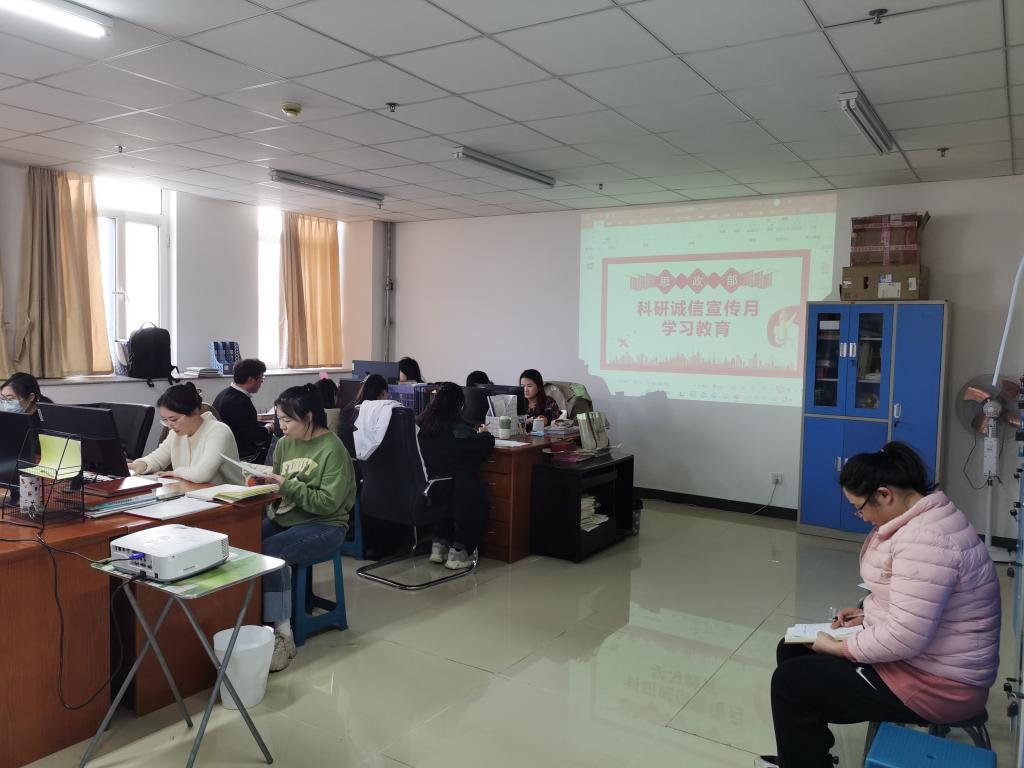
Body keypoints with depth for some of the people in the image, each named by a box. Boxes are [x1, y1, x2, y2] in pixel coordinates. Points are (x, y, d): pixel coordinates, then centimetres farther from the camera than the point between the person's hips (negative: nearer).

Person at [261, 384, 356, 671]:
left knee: (270, 552, -31)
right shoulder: (284, 444, 8)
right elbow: (279, 488, 17)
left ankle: (282, 634, -22)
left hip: (323, 526, -6)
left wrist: (287, 486, -22)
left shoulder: (332, 449, -14)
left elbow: (329, 503, -18)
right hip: (283, 517, 7)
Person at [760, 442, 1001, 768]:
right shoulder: (919, 518, 4)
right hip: (917, 653, 10)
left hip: (934, 682, -10)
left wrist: (838, 648, -18)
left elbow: (904, 638, -31)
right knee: (793, 650, 10)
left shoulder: (926, 540, -30)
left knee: (790, 681, -9)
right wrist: (869, 613, 5)